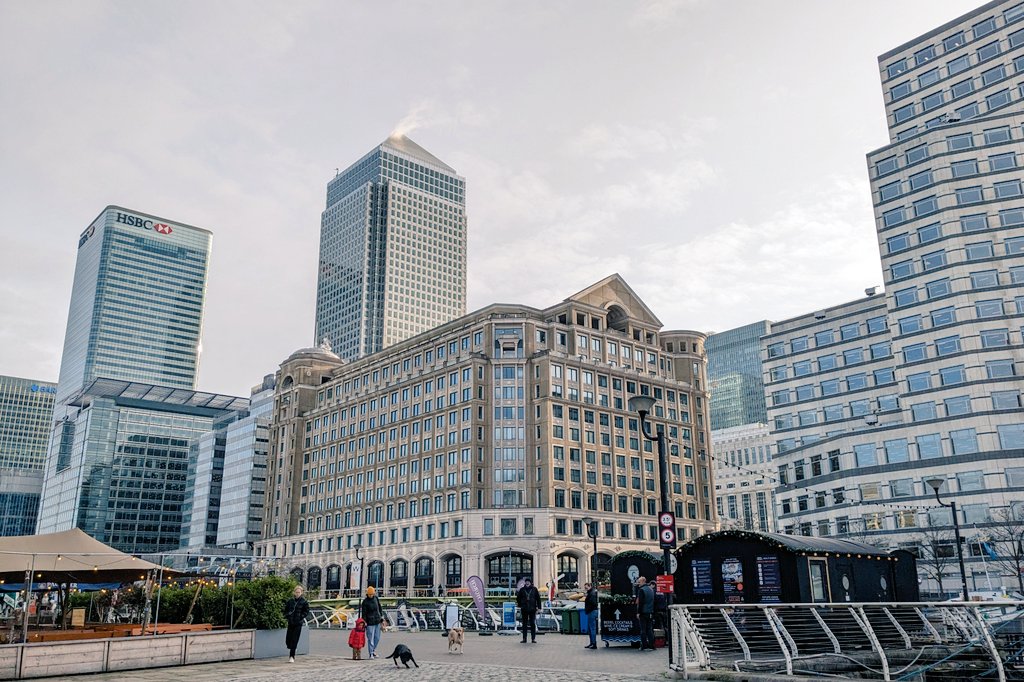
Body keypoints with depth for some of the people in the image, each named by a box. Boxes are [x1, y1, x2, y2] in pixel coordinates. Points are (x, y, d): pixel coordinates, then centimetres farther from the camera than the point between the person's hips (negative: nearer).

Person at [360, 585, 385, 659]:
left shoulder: (376, 598, 6)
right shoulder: (365, 602, -9)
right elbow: (363, 613, -7)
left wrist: (382, 617, 13)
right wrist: (364, 622, -10)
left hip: (377, 621, 5)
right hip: (370, 622, -5)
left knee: (377, 638, 12)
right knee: (370, 638, -4)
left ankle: (373, 650, 29)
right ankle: (371, 653, 4)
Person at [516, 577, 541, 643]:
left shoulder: (534, 589, 1)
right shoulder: (522, 589, 2)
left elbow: (538, 598, 4)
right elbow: (518, 598, 11)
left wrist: (538, 607, -1)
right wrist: (520, 605, 5)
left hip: (532, 609, -1)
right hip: (524, 609, 1)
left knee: (533, 624, 1)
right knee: (524, 624, 5)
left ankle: (533, 638, 7)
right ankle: (524, 638, 10)